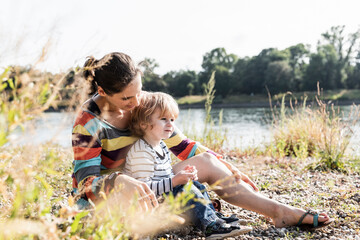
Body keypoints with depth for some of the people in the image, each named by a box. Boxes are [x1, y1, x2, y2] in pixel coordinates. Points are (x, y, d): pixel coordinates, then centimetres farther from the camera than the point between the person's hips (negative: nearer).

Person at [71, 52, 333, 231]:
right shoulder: (88, 122, -20)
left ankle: (281, 211, -8)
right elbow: (86, 182, -25)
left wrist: (227, 167, -4)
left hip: (145, 187, 6)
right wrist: (121, 182, -46)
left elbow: (182, 145, 3)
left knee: (206, 161, -10)